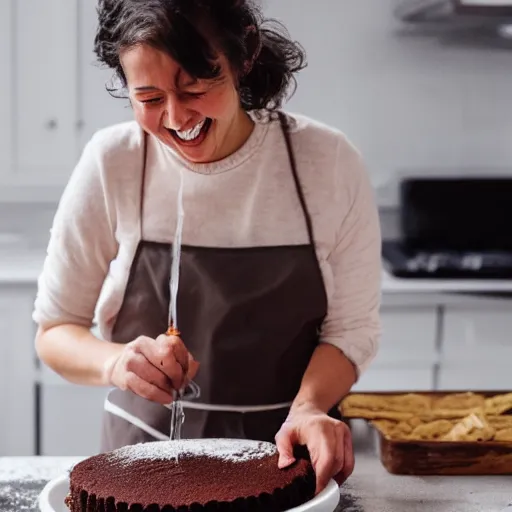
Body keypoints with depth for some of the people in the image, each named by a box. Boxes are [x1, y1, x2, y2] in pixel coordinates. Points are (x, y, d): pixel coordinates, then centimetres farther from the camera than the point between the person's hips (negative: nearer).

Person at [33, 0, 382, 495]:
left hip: (291, 454, 2)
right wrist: (116, 362, -21)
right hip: (145, 451, -2)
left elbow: (352, 325, -2)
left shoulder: (327, 160, -9)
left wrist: (308, 407, -20)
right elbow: (55, 331, 0)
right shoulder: (110, 164, -8)